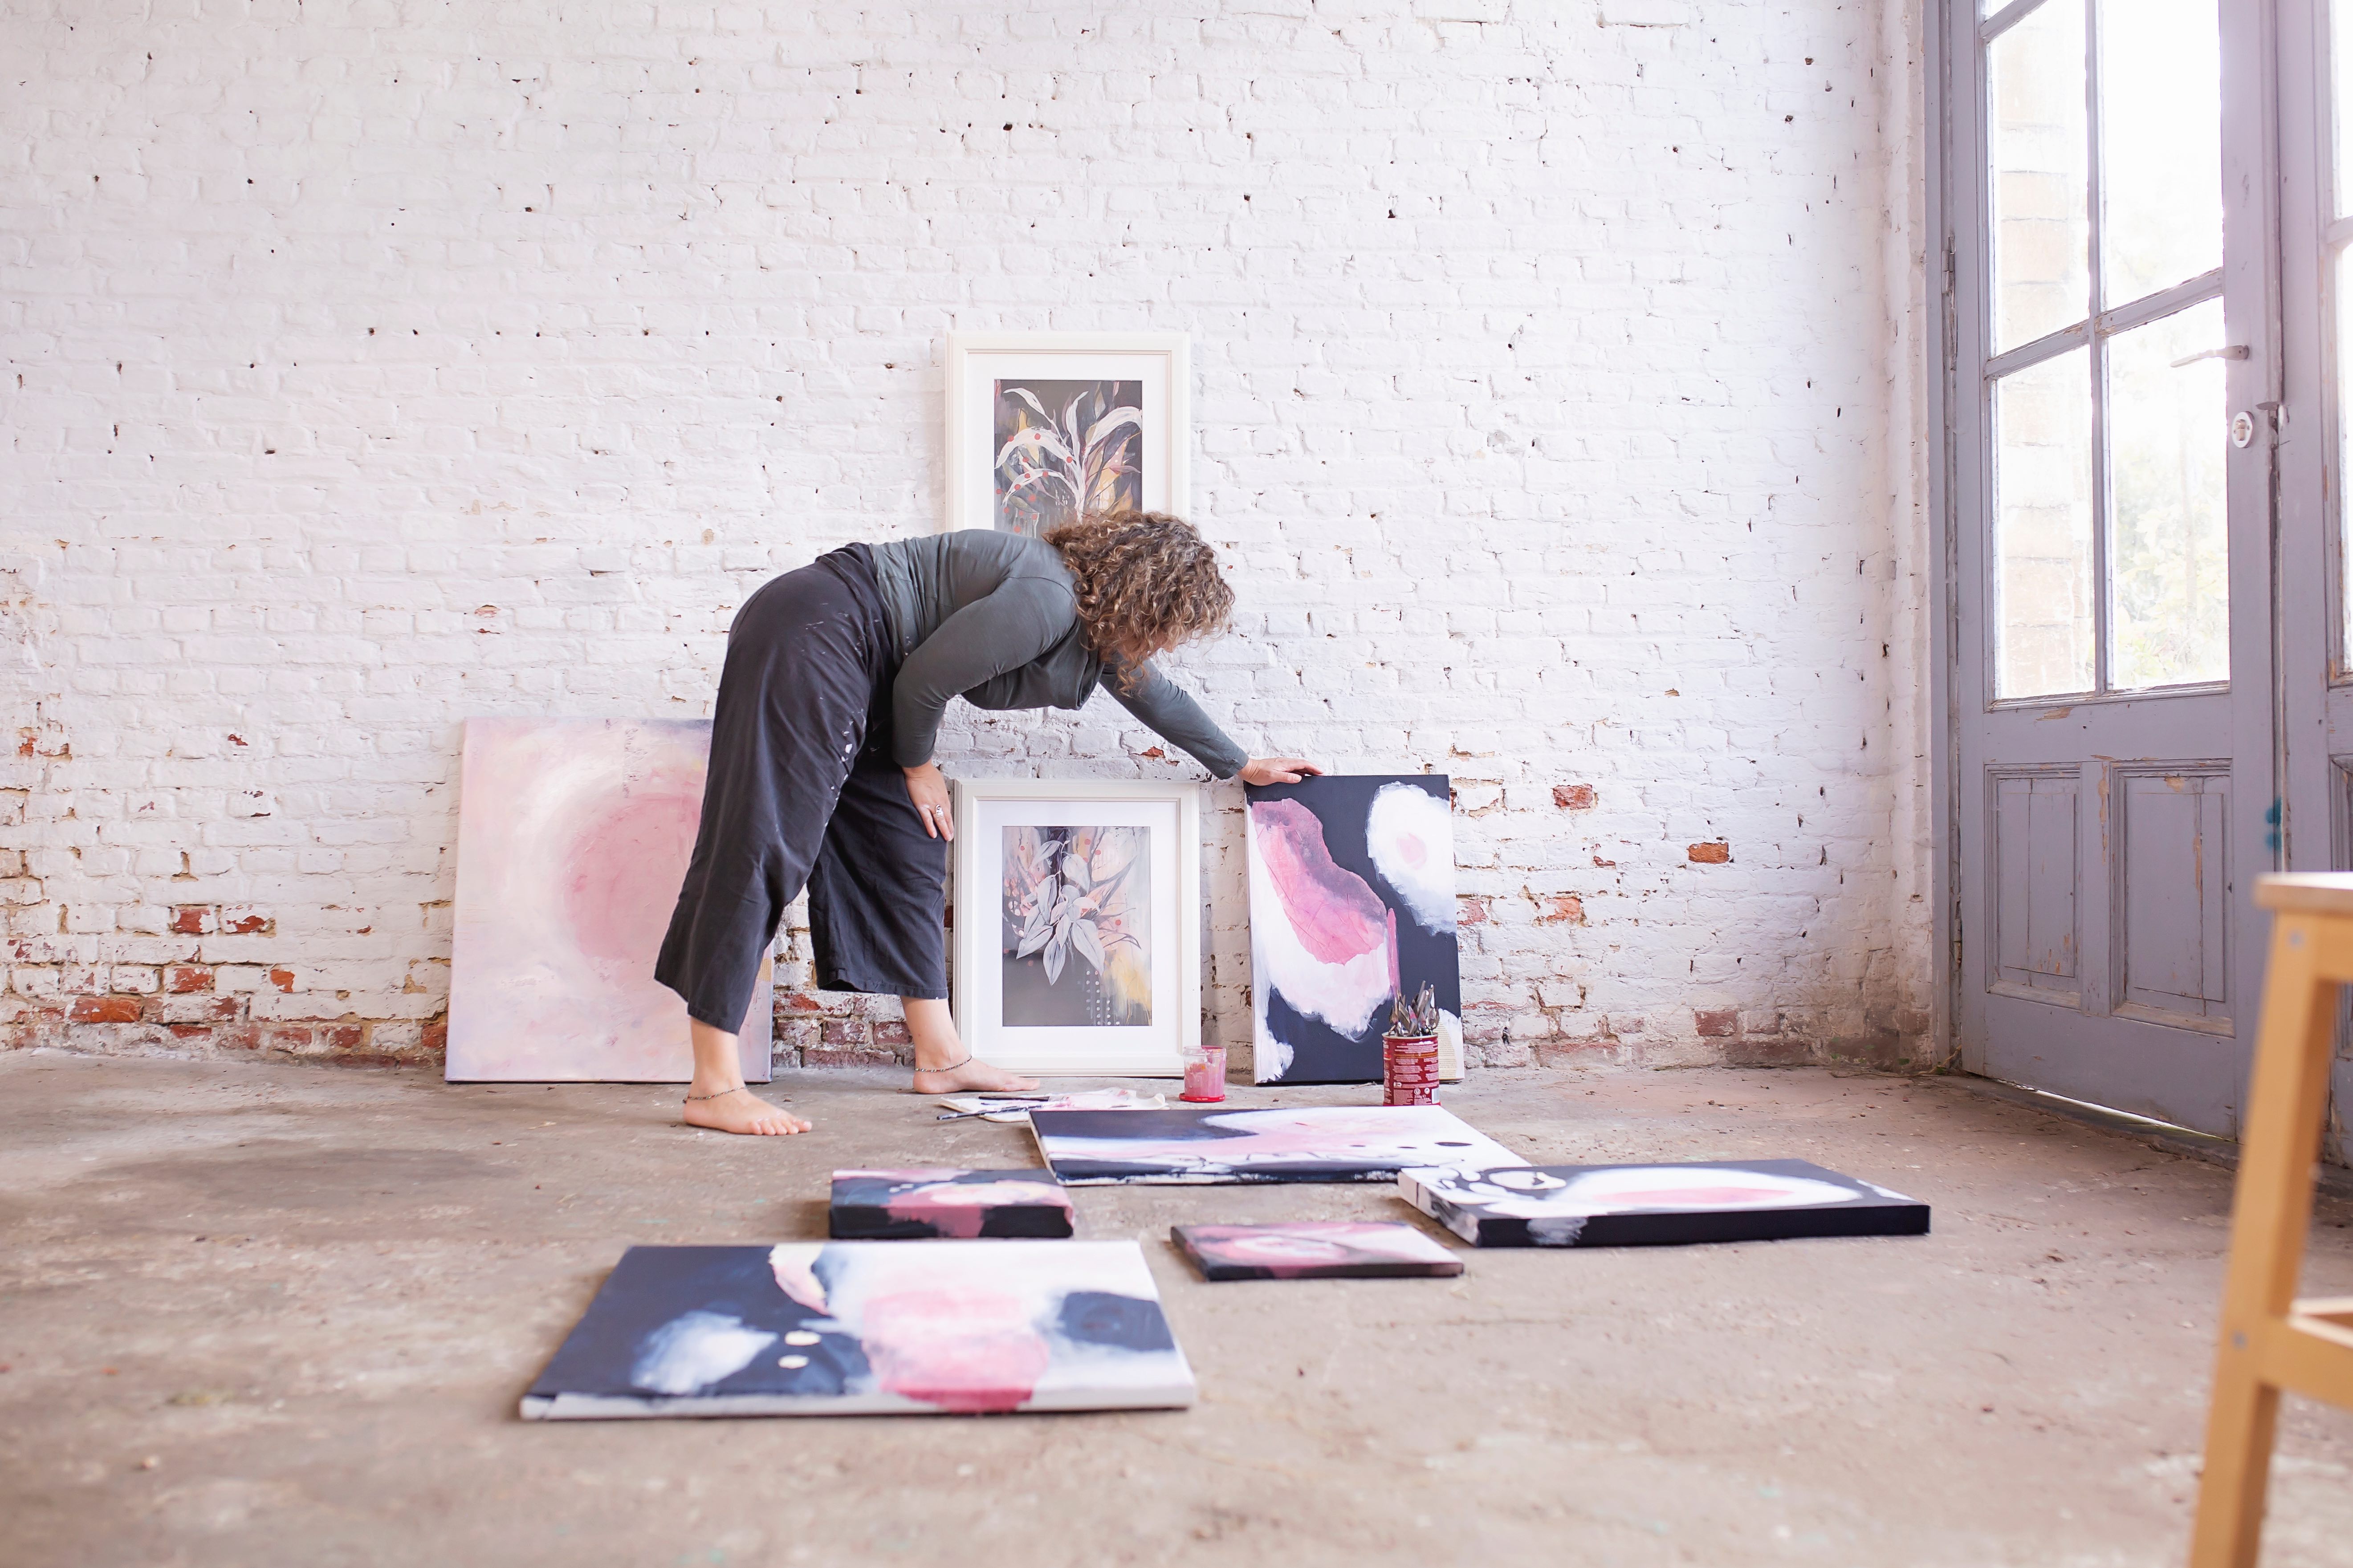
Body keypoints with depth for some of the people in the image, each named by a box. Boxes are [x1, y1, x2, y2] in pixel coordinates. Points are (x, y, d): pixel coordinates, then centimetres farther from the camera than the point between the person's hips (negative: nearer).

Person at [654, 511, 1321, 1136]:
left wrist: (1239, 764, 35)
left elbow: (1155, 694, 25)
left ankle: (941, 1058, 15)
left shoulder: (1098, 613, 9)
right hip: (810, 637, -11)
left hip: (861, 681, 11)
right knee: (765, 842, -14)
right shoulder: (1046, 601, -23)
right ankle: (714, 1087, -17)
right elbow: (923, 679, -20)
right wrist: (918, 765, -3)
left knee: (907, 847, 9)